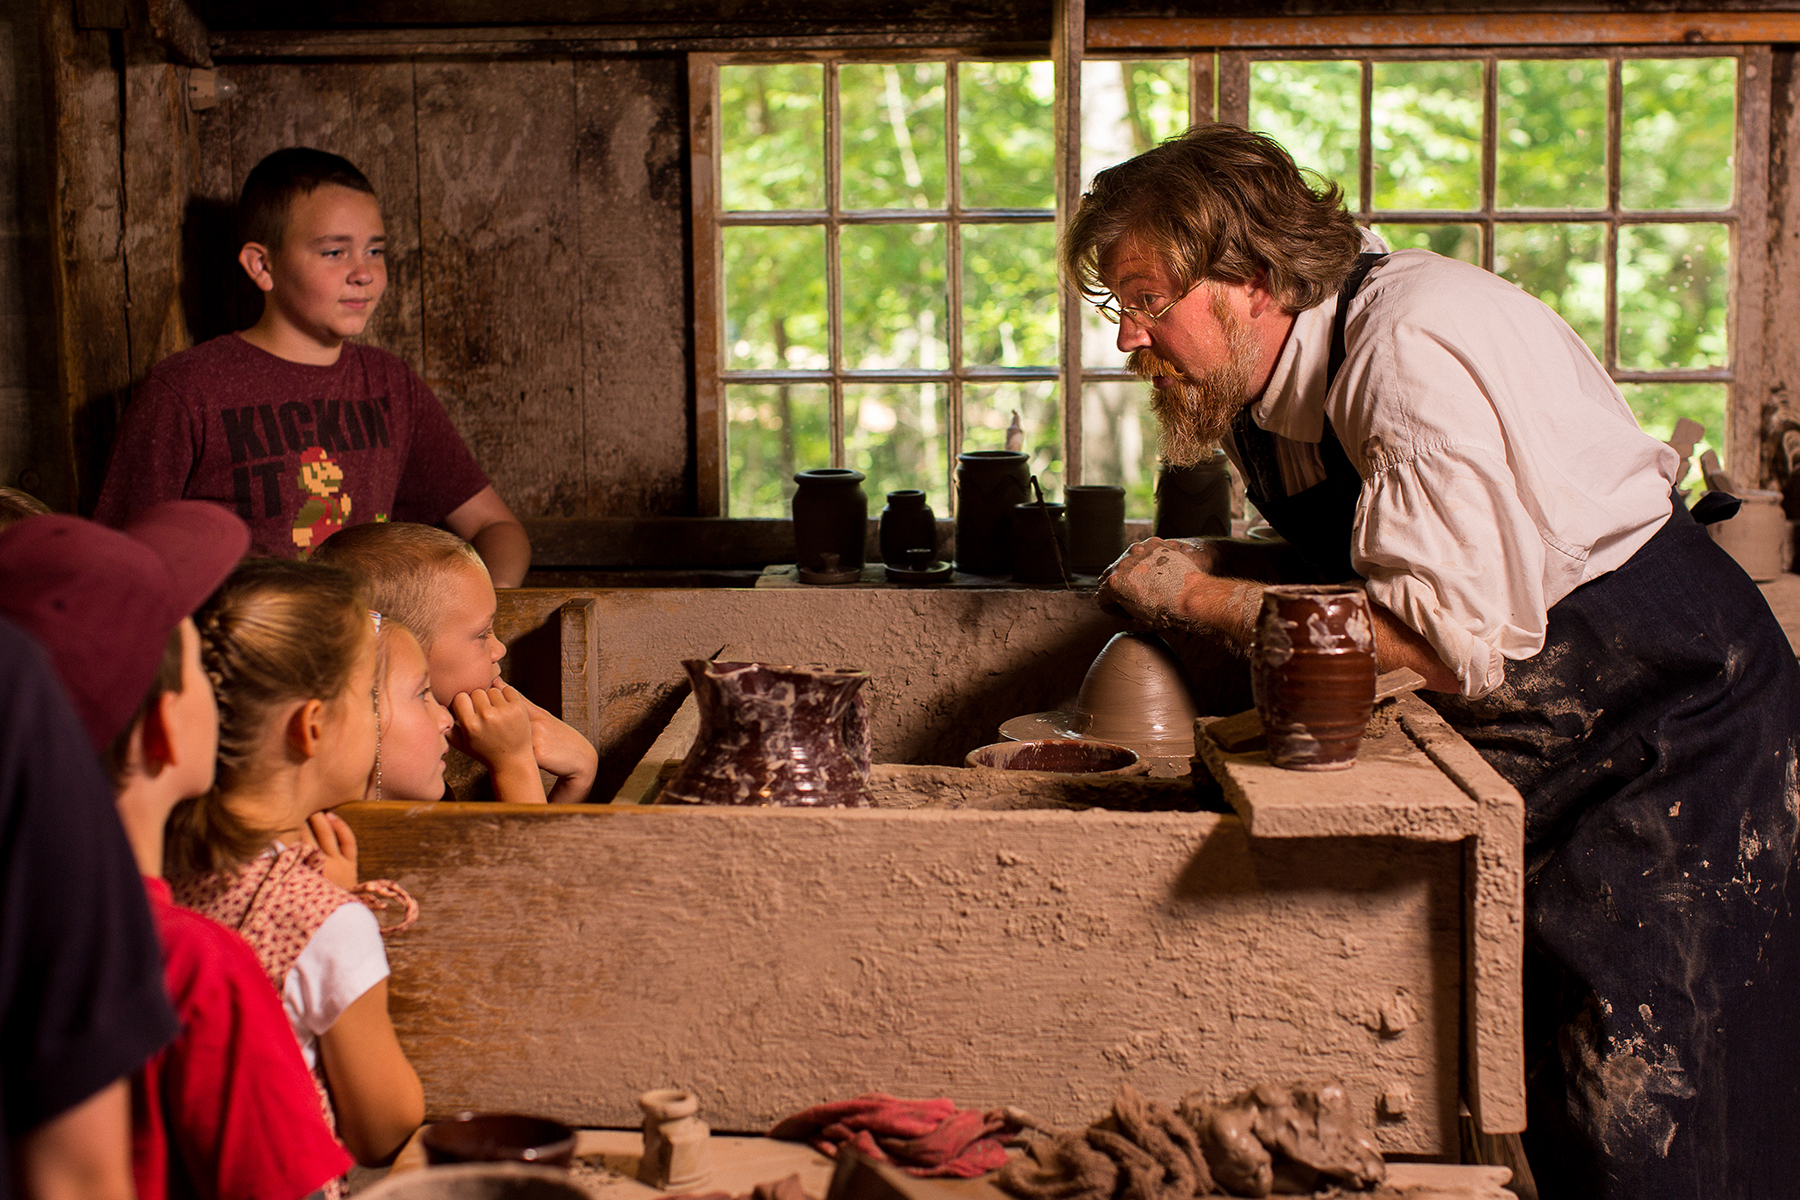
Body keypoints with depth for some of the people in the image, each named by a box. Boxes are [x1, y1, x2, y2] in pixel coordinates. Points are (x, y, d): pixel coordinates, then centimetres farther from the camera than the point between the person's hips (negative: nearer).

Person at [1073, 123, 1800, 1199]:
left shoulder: (1412, 350, -26)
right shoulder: (1274, 381, 4)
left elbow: (1455, 643, -31)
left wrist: (1204, 598, -23)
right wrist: (1214, 567, -4)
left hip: (1666, 730, -9)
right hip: (1518, 755, 9)